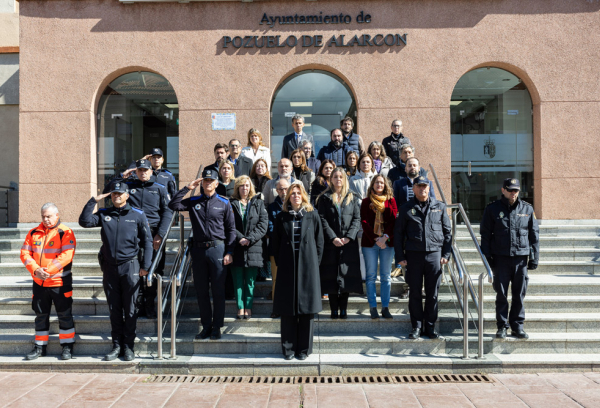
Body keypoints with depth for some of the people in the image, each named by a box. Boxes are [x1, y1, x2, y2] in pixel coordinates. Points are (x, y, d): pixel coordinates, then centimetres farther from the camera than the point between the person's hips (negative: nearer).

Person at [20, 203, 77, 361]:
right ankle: (40, 346, 26)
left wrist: (48, 270, -23)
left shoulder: (65, 232, -8)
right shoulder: (33, 233, 8)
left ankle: (67, 346, 13)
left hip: (60, 282, -5)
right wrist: (35, 270, -14)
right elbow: (25, 253, 2)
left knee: (65, 314, 2)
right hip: (39, 282, 5)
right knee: (40, 315, 14)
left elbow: (67, 255, -18)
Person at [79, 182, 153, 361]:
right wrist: (93, 201, -7)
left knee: (130, 309, 3)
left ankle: (128, 346, 12)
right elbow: (84, 221, -3)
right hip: (110, 267, 3)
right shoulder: (104, 214, 9)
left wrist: (145, 266, -4)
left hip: (130, 267, -3)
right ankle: (116, 346, 18)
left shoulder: (138, 215, 1)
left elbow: (147, 241, 1)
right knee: (114, 309, 9)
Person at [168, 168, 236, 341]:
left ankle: (217, 327, 12)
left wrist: (229, 252, -4)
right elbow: (173, 205, -3)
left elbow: (231, 229, 3)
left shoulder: (224, 203, 3)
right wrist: (187, 188, -4)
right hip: (198, 249, 3)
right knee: (201, 290, 8)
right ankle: (206, 326, 20)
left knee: (218, 290, 1)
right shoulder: (193, 202, 9)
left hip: (217, 249, -3)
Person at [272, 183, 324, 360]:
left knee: (307, 307, 3)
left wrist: (315, 263, 0)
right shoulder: (282, 217, 7)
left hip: (307, 266, 0)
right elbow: (276, 243, 9)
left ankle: (304, 348, 13)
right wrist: (280, 263, 2)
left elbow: (319, 242, 5)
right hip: (287, 268, 1)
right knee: (287, 309, 3)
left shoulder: (312, 215, 5)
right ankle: (288, 348, 14)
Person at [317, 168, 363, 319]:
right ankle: (334, 309, 7)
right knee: (331, 275, 0)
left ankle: (343, 309, 8)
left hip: (349, 243, 1)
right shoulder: (325, 198, 7)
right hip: (330, 243, -1)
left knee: (346, 274, 0)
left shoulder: (352, 198, 11)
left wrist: (349, 237, -9)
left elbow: (357, 219, 4)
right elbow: (322, 219, -1)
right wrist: (333, 238, -12)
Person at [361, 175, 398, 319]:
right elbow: (364, 222, -1)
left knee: (386, 276, 3)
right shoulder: (366, 202, 7)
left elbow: (394, 220, 1)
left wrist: (385, 237, -12)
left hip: (387, 242, 1)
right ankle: (373, 308, 5)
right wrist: (375, 238, -11)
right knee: (371, 276, 0)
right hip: (369, 242, -1)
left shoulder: (391, 201, 9)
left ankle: (385, 308, 8)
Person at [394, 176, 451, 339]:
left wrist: (446, 254, 3)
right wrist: (400, 256, 0)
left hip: (434, 254, 1)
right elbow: (398, 233, 7)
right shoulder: (406, 208, 6)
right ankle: (416, 326, 16)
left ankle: (430, 326, 19)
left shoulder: (439, 207, 10)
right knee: (415, 292, 5)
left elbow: (447, 232, 12)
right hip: (413, 255, -1)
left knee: (433, 293, 6)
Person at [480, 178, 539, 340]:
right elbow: (485, 234, 4)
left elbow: (534, 235, 11)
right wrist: (487, 257, -3)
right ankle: (502, 326, 13)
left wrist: (534, 258, 6)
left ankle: (518, 326, 18)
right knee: (501, 295, 3)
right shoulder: (492, 209, 3)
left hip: (521, 258, 2)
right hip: (500, 258, -1)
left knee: (519, 295, 7)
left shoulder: (527, 209, 8)